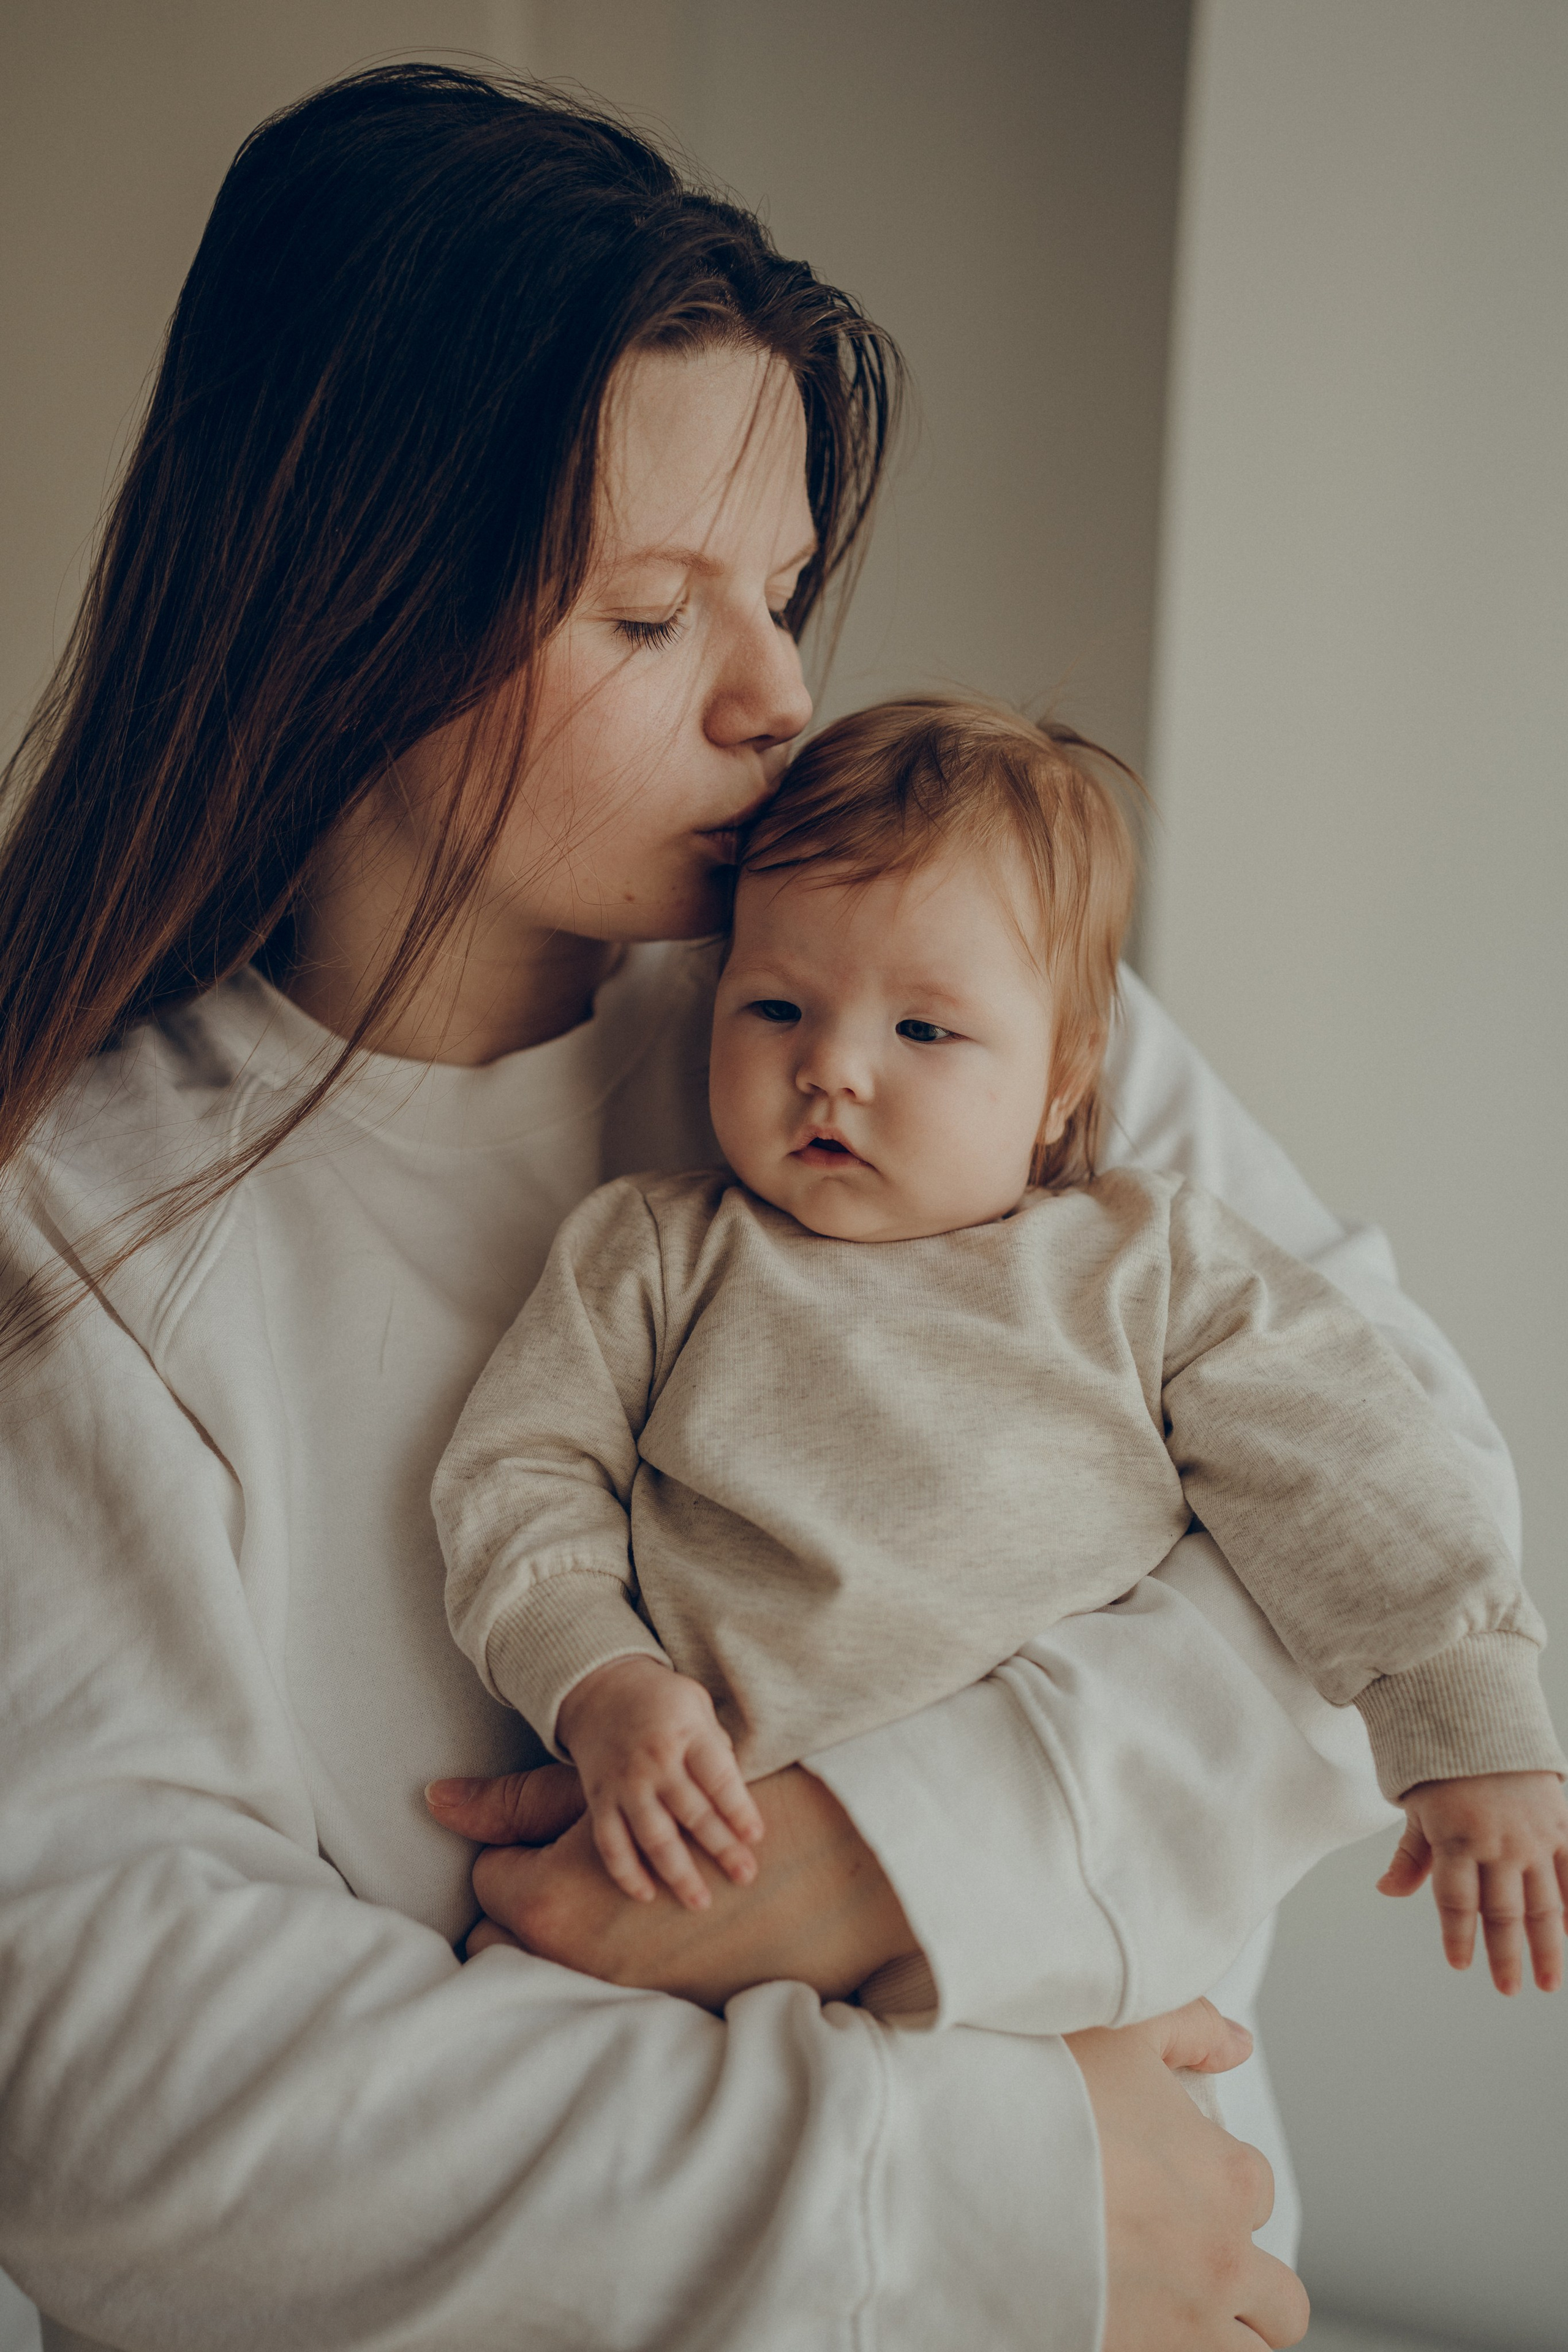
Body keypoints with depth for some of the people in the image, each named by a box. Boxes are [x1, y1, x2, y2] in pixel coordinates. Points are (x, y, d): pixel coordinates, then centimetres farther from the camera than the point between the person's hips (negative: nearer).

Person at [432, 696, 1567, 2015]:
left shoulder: (1153, 1268, 6)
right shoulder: (649, 1257, 8)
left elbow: (1348, 1488, 5)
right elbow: (522, 1471, 7)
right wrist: (596, 1682, -10)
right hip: (713, 1847, 1)